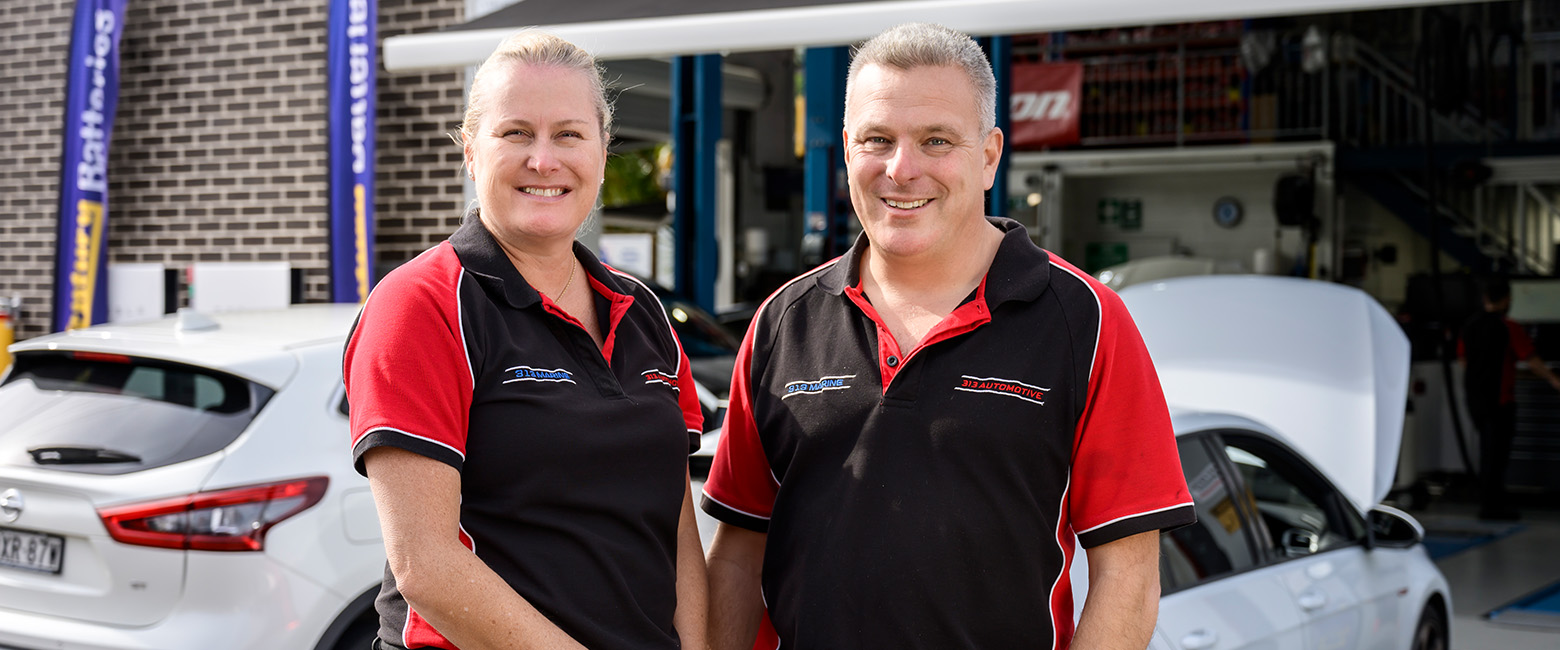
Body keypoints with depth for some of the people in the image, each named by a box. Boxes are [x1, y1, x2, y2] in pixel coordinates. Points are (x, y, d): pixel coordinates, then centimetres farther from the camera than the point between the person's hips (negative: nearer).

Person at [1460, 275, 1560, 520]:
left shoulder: (1469, 326, 7)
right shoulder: (1508, 328, -12)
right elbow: (1532, 360, -13)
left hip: (1474, 397, 6)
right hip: (1499, 399, -6)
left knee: (1488, 450, 18)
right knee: (1496, 452, 0)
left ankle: (1495, 500, 24)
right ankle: (1491, 505, 2)